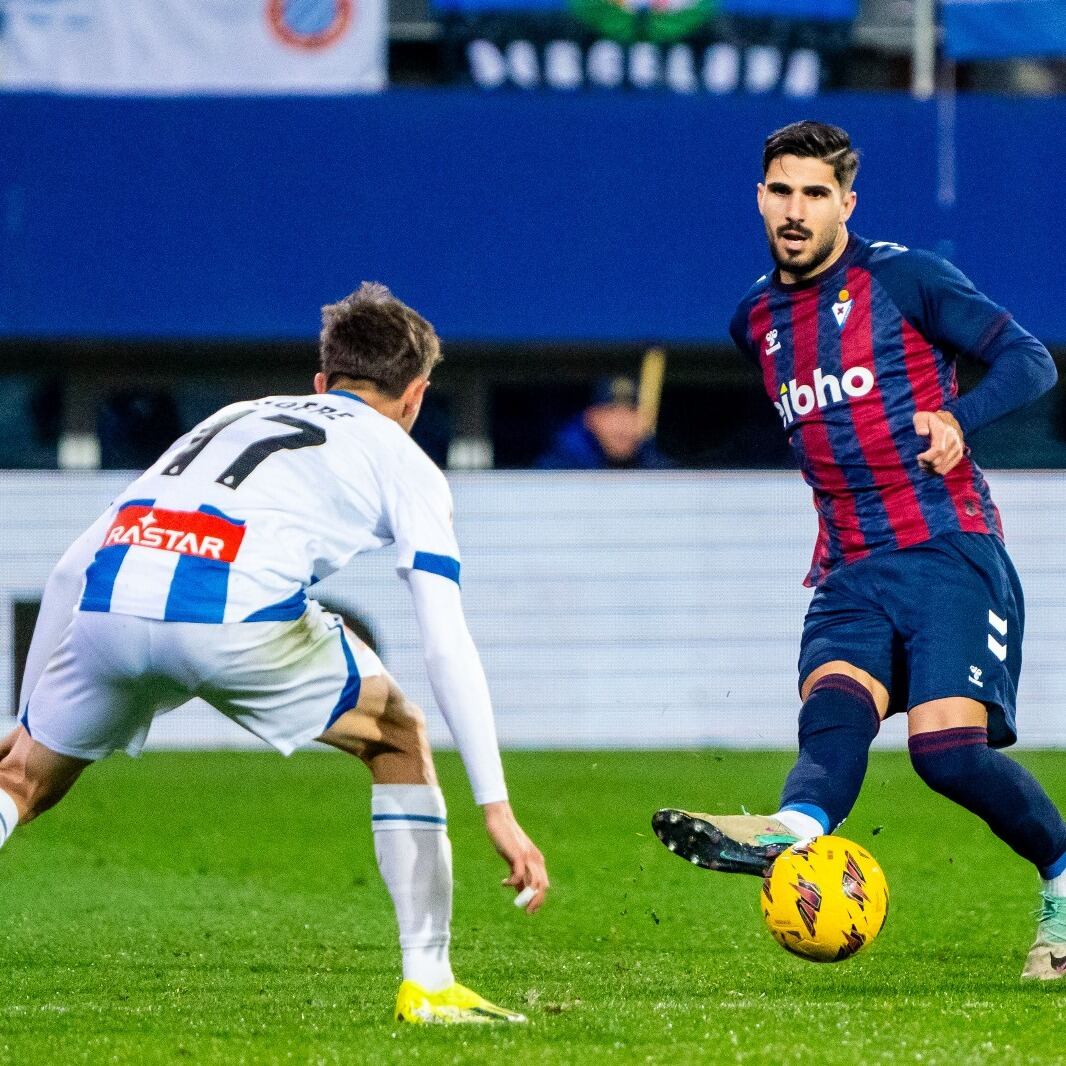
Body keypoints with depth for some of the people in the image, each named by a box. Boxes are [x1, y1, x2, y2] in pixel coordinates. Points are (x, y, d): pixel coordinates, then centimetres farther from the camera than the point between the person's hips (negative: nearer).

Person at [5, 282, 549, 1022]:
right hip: (236, 616, -4)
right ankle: (427, 986, 16)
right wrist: (496, 808, 10)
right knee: (399, 738, 22)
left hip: (107, 601, 4)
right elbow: (447, 646, 10)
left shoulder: (235, 418, 37)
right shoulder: (404, 465, 23)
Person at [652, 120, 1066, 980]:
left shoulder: (901, 279, -1)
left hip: (947, 553, -5)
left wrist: (958, 417, -20)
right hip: (850, 575, 5)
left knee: (949, 748, -19)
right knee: (833, 709, -25)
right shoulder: (756, 321, 17)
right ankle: (794, 831, -55)